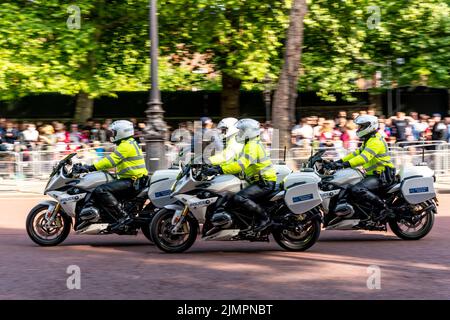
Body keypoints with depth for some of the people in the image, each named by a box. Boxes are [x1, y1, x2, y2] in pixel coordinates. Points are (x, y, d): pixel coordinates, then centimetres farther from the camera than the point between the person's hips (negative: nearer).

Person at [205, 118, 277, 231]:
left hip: (265, 182, -11)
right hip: (259, 181, 11)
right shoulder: (250, 145, 20)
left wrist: (220, 169, -31)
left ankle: (264, 218, -20)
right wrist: (217, 167, 14)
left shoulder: (252, 146, -14)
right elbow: (237, 161, 23)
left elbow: (241, 164, -28)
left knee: (238, 199, -27)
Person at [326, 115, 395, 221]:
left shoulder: (375, 141, -17)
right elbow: (357, 153, 21)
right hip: (374, 174, 11)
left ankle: (383, 208, -23)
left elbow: (363, 158, -31)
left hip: (382, 175, -11)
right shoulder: (369, 140, 19)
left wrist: (345, 164, -40)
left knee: (357, 190, -30)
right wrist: (340, 161, 11)